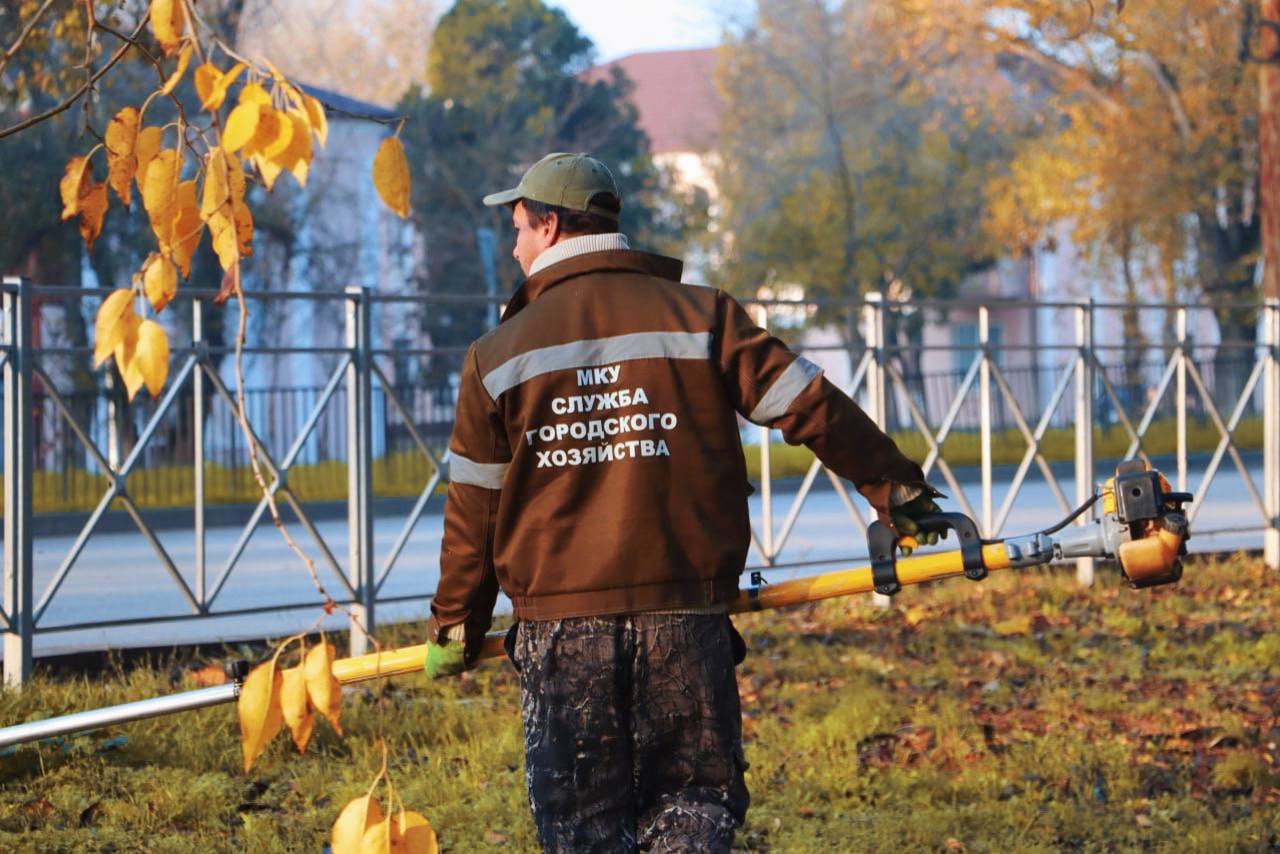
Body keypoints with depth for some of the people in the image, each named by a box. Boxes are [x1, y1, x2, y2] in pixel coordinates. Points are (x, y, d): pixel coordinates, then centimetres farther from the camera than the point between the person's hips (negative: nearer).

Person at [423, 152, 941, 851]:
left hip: (560, 632, 0)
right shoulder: (701, 318, 1)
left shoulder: (498, 356, 3)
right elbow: (812, 408, 2)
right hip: (685, 625, 0)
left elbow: (474, 511, 6)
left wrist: (455, 628, 18)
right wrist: (897, 489, 15)